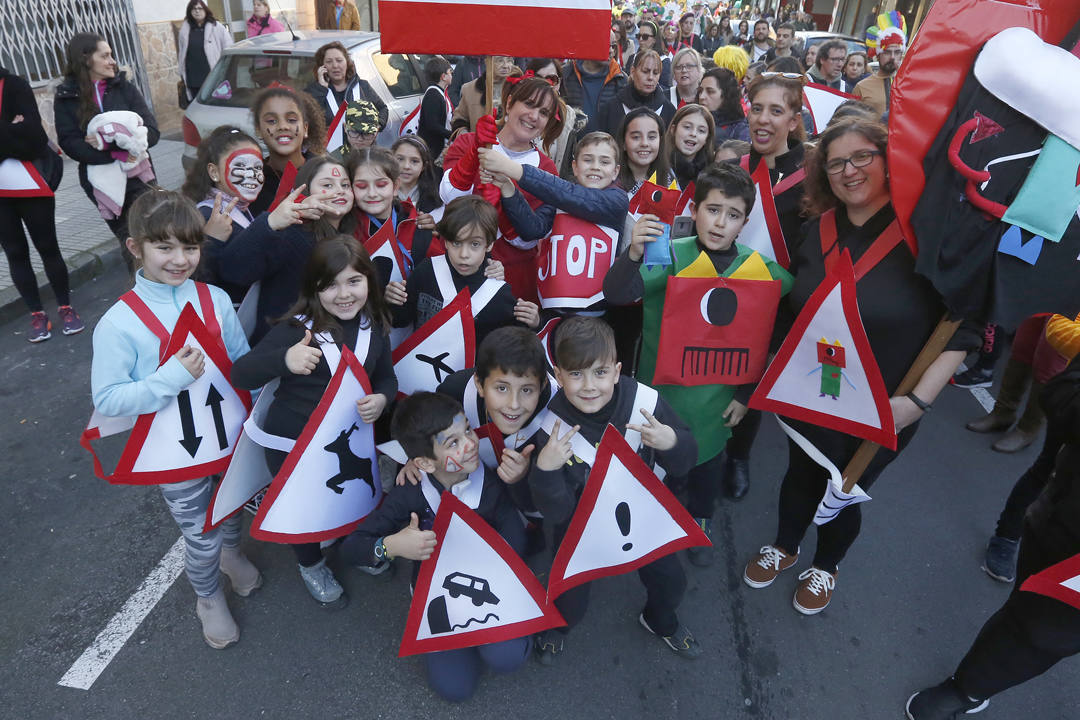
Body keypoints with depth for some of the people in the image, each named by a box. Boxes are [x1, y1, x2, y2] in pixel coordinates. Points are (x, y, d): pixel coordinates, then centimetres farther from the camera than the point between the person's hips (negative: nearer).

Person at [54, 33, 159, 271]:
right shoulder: (66, 97, 2)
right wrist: (117, 155, -22)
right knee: (128, 242, 11)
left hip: (137, 176, -1)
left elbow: (151, 133, -5)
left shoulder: (124, 88, 3)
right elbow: (70, 144, -8)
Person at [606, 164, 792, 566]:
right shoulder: (669, 255, -16)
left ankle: (701, 522, 48)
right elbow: (616, 295, -28)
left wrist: (746, 393, 0)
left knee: (707, 457, 20)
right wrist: (633, 255, -46)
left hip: (716, 393, 2)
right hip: (659, 383, -2)